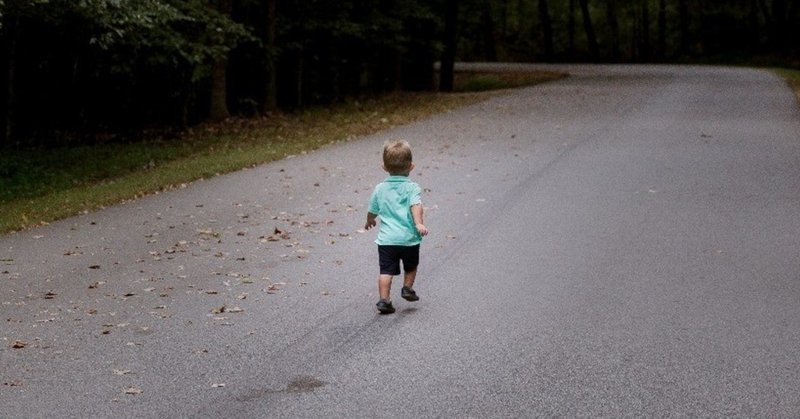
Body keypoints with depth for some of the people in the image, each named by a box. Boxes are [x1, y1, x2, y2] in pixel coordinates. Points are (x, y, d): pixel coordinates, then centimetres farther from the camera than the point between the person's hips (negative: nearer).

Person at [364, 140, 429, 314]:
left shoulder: (380, 189, 5)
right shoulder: (412, 188, -4)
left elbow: (372, 212, 16)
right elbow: (416, 206, -23)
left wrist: (369, 222, 36)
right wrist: (419, 223, -32)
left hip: (386, 239, 2)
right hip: (409, 238, -1)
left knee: (386, 270, 2)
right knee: (410, 267, 25)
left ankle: (384, 300, -5)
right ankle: (407, 288, 33)